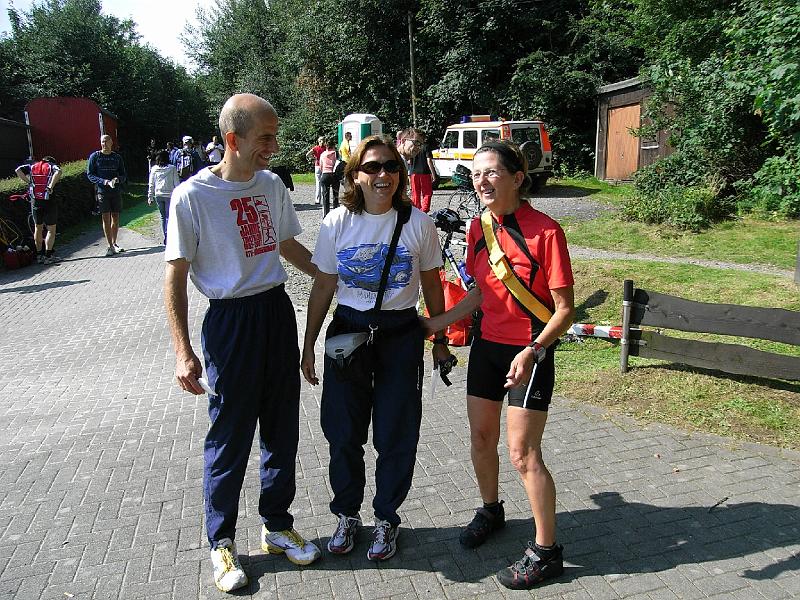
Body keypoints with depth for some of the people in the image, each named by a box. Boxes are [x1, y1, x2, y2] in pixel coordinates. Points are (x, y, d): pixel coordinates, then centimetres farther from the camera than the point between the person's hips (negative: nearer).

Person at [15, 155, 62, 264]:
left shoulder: (32, 166, 13)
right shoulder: (53, 166, 4)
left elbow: (18, 170, -2)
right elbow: (58, 172, -20)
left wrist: (28, 182, 4)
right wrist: (51, 186, -17)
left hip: (35, 201, 4)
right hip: (49, 202, -4)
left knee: (38, 228, 17)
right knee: (51, 230, 5)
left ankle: (39, 255, 21)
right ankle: (48, 256, 2)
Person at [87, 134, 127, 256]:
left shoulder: (117, 157, 9)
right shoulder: (95, 156, 2)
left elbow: (124, 175, 12)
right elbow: (90, 174, 0)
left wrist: (118, 179, -11)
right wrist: (104, 182, -14)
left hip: (116, 191, 3)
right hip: (102, 191, -3)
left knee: (115, 218, 7)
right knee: (106, 218, -5)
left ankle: (114, 243, 21)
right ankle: (110, 246, -3)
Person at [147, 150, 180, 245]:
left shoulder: (154, 169, 3)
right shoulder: (172, 168, -5)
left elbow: (151, 184, 6)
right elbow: (177, 183, -3)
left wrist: (150, 197, 12)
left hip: (158, 195, 3)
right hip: (169, 195, -3)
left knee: (163, 216, 13)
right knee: (169, 216, 0)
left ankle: (166, 237, 15)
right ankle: (167, 236, -14)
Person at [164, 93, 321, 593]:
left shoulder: (272, 185, 5)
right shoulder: (192, 196, -12)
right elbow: (175, 277, -9)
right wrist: (184, 353, -13)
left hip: (278, 312, 6)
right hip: (231, 321, -5)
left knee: (282, 429, 14)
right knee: (230, 438, 6)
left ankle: (278, 525, 35)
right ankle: (222, 541, 28)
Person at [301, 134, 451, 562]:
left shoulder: (418, 223, -6)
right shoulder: (337, 223, -4)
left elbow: (431, 285, 4)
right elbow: (323, 287, 2)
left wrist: (440, 340, 8)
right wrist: (309, 346, 4)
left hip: (401, 334, -1)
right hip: (348, 330, 1)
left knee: (396, 434, 7)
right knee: (343, 432, 10)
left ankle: (386, 519, 30)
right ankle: (347, 514, 34)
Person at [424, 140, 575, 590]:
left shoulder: (545, 231, -18)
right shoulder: (479, 229, 1)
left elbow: (565, 309, -16)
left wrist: (532, 351, -29)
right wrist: (435, 323, 8)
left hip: (529, 353, -6)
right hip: (487, 345, 6)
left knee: (523, 453, -2)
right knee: (481, 439, 17)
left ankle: (547, 552, 18)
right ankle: (491, 510, 44)